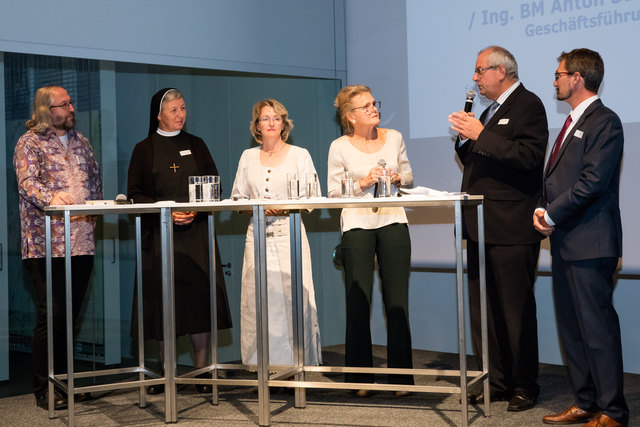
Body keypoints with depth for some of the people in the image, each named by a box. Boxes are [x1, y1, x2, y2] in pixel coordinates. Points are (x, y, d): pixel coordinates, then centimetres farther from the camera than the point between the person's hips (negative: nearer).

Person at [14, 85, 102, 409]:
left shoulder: (81, 142, 19)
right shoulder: (30, 142, -1)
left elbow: (95, 178, 24)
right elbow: (27, 182, -15)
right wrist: (51, 197, -32)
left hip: (82, 243, 6)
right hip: (46, 246, -6)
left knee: (69, 316, 10)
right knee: (51, 316, -6)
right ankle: (45, 391, 4)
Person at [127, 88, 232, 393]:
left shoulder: (196, 145, 12)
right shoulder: (144, 150, 6)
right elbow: (135, 194, 2)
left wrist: (196, 211, -9)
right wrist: (166, 211, -12)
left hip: (196, 233, 1)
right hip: (158, 235, -1)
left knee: (200, 299, -6)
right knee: (162, 302, -2)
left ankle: (201, 370, 4)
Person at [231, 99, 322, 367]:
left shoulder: (300, 155, 7)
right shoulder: (248, 157, 15)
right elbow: (237, 199, 15)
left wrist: (283, 208, -14)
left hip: (289, 234, -2)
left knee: (292, 298, -9)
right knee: (257, 301, -3)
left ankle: (297, 363, -3)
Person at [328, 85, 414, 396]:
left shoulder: (393, 138, 7)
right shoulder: (339, 147, -2)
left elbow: (408, 175, 16)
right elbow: (333, 192, -1)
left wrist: (399, 178, -5)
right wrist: (362, 183, -15)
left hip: (393, 222, 3)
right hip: (356, 225, -2)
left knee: (397, 302, 3)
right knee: (358, 303, 0)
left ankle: (401, 376, 13)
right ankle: (360, 378, 11)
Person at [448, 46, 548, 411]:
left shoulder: (528, 105, -7)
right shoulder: (491, 111, 20)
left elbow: (529, 156, -22)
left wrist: (481, 135, -20)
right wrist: (466, 138, 5)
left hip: (512, 229, -9)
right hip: (482, 228, 9)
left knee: (516, 310, -3)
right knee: (483, 310, 12)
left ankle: (525, 387, 7)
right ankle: (497, 382, 21)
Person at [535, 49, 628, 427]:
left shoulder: (604, 122, -10)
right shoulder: (572, 123, 20)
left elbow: (593, 182, -19)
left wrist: (552, 214, -13)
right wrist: (542, 210, 1)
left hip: (590, 244, -10)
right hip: (566, 241, 10)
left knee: (598, 328, -5)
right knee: (572, 328, 13)